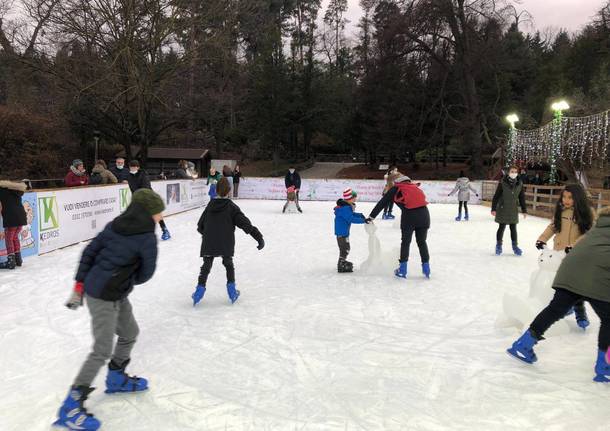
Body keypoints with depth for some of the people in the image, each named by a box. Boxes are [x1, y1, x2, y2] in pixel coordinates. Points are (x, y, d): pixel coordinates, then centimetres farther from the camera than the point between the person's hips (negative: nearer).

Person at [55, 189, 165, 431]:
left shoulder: (115, 225, 3)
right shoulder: (147, 238, -18)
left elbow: (89, 252, 5)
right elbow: (146, 273, -7)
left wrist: (80, 284, 9)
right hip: (104, 296, -9)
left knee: (130, 333, 21)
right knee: (102, 350, -2)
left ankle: (116, 379, 39)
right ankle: (71, 407, 7)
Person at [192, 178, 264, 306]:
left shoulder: (210, 205, 6)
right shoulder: (232, 207, -6)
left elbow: (200, 226, 13)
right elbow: (246, 224, -12)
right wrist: (259, 237, -13)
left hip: (208, 244, 2)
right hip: (226, 245, -2)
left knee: (206, 266, 16)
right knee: (228, 264, 19)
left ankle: (200, 289, 11)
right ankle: (232, 291, 20)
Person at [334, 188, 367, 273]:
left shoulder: (346, 206, 7)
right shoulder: (345, 208, -26)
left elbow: (352, 214, 19)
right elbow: (352, 219, -29)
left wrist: (360, 215, 3)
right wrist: (363, 220, -26)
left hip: (344, 231, 11)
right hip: (341, 232, -11)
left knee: (345, 247, 23)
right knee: (345, 248, -3)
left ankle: (342, 261, 38)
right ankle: (341, 266, 5)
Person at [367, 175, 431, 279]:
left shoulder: (395, 189, 15)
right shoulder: (415, 187, 27)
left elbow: (382, 203, 14)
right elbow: (420, 201, 22)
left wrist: (371, 217, 18)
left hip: (409, 216, -3)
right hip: (424, 214, 3)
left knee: (405, 242, 11)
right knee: (422, 242, 17)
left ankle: (402, 270, 14)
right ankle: (426, 269, 20)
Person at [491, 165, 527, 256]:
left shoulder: (520, 184, 0)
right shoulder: (502, 183, -10)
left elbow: (522, 198, 7)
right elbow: (496, 196, -8)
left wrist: (524, 210, 8)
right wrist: (493, 209, -10)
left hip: (514, 210, 3)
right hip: (503, 209, -3)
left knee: (513, 228, 10)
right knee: (502, 228, 4)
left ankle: (515, 246, 23)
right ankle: (498, 246, 18)